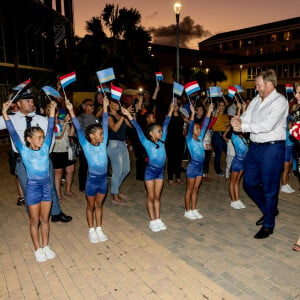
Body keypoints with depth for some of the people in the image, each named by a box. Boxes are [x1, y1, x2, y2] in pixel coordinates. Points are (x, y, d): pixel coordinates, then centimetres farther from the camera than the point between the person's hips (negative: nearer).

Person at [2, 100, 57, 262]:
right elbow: (13, 134, -13)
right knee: (35, 221, 10)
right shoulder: (24, 151, -8)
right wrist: (5, 113, -18)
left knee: (45, 219, 15)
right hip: (33, 187, -3)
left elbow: (50, 130, 0)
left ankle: (46, 246, 29)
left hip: (46, 185, 3)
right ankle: (38, 249, 24)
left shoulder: (45, 148, 0)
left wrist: (52, 110, -1)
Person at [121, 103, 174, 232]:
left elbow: (165, 126, 8)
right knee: (151, 197, 7)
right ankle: (153, 221, 17)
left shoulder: (162, 141, 2)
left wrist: (170, 111, 14)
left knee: (157, 197, 14)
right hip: (150, 171, -5)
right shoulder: (147, 143, -11)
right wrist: (129, 116, -22)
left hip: (160, 171, 5)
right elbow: (139, 130, -17)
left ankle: (158, 220, 23)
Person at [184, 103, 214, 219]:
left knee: (195, 189, 15)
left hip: (200, 166, 6)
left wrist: (209, 112, 3)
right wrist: (192, 113, -31)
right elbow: (190, 127, -23)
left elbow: (205, 125, 5)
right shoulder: (189, 139, -9)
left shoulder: (200, 138, 7)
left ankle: (194, 210, 24)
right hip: (192, 166, -6)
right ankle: (187, 211, 15)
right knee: (189, 190, 5)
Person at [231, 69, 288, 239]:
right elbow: (246, 117, 9)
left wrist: (243, 126, -20)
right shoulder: (256, 100, 11)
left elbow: (268, 125, -23)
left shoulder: (280, 101, -12)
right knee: (249, 183, 15)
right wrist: (239, 120, -15)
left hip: (272, 148, -8)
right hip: (255, 147, 8)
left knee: (269, 188, 3)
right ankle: (269, 210, 37)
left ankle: (268, 225, 21)